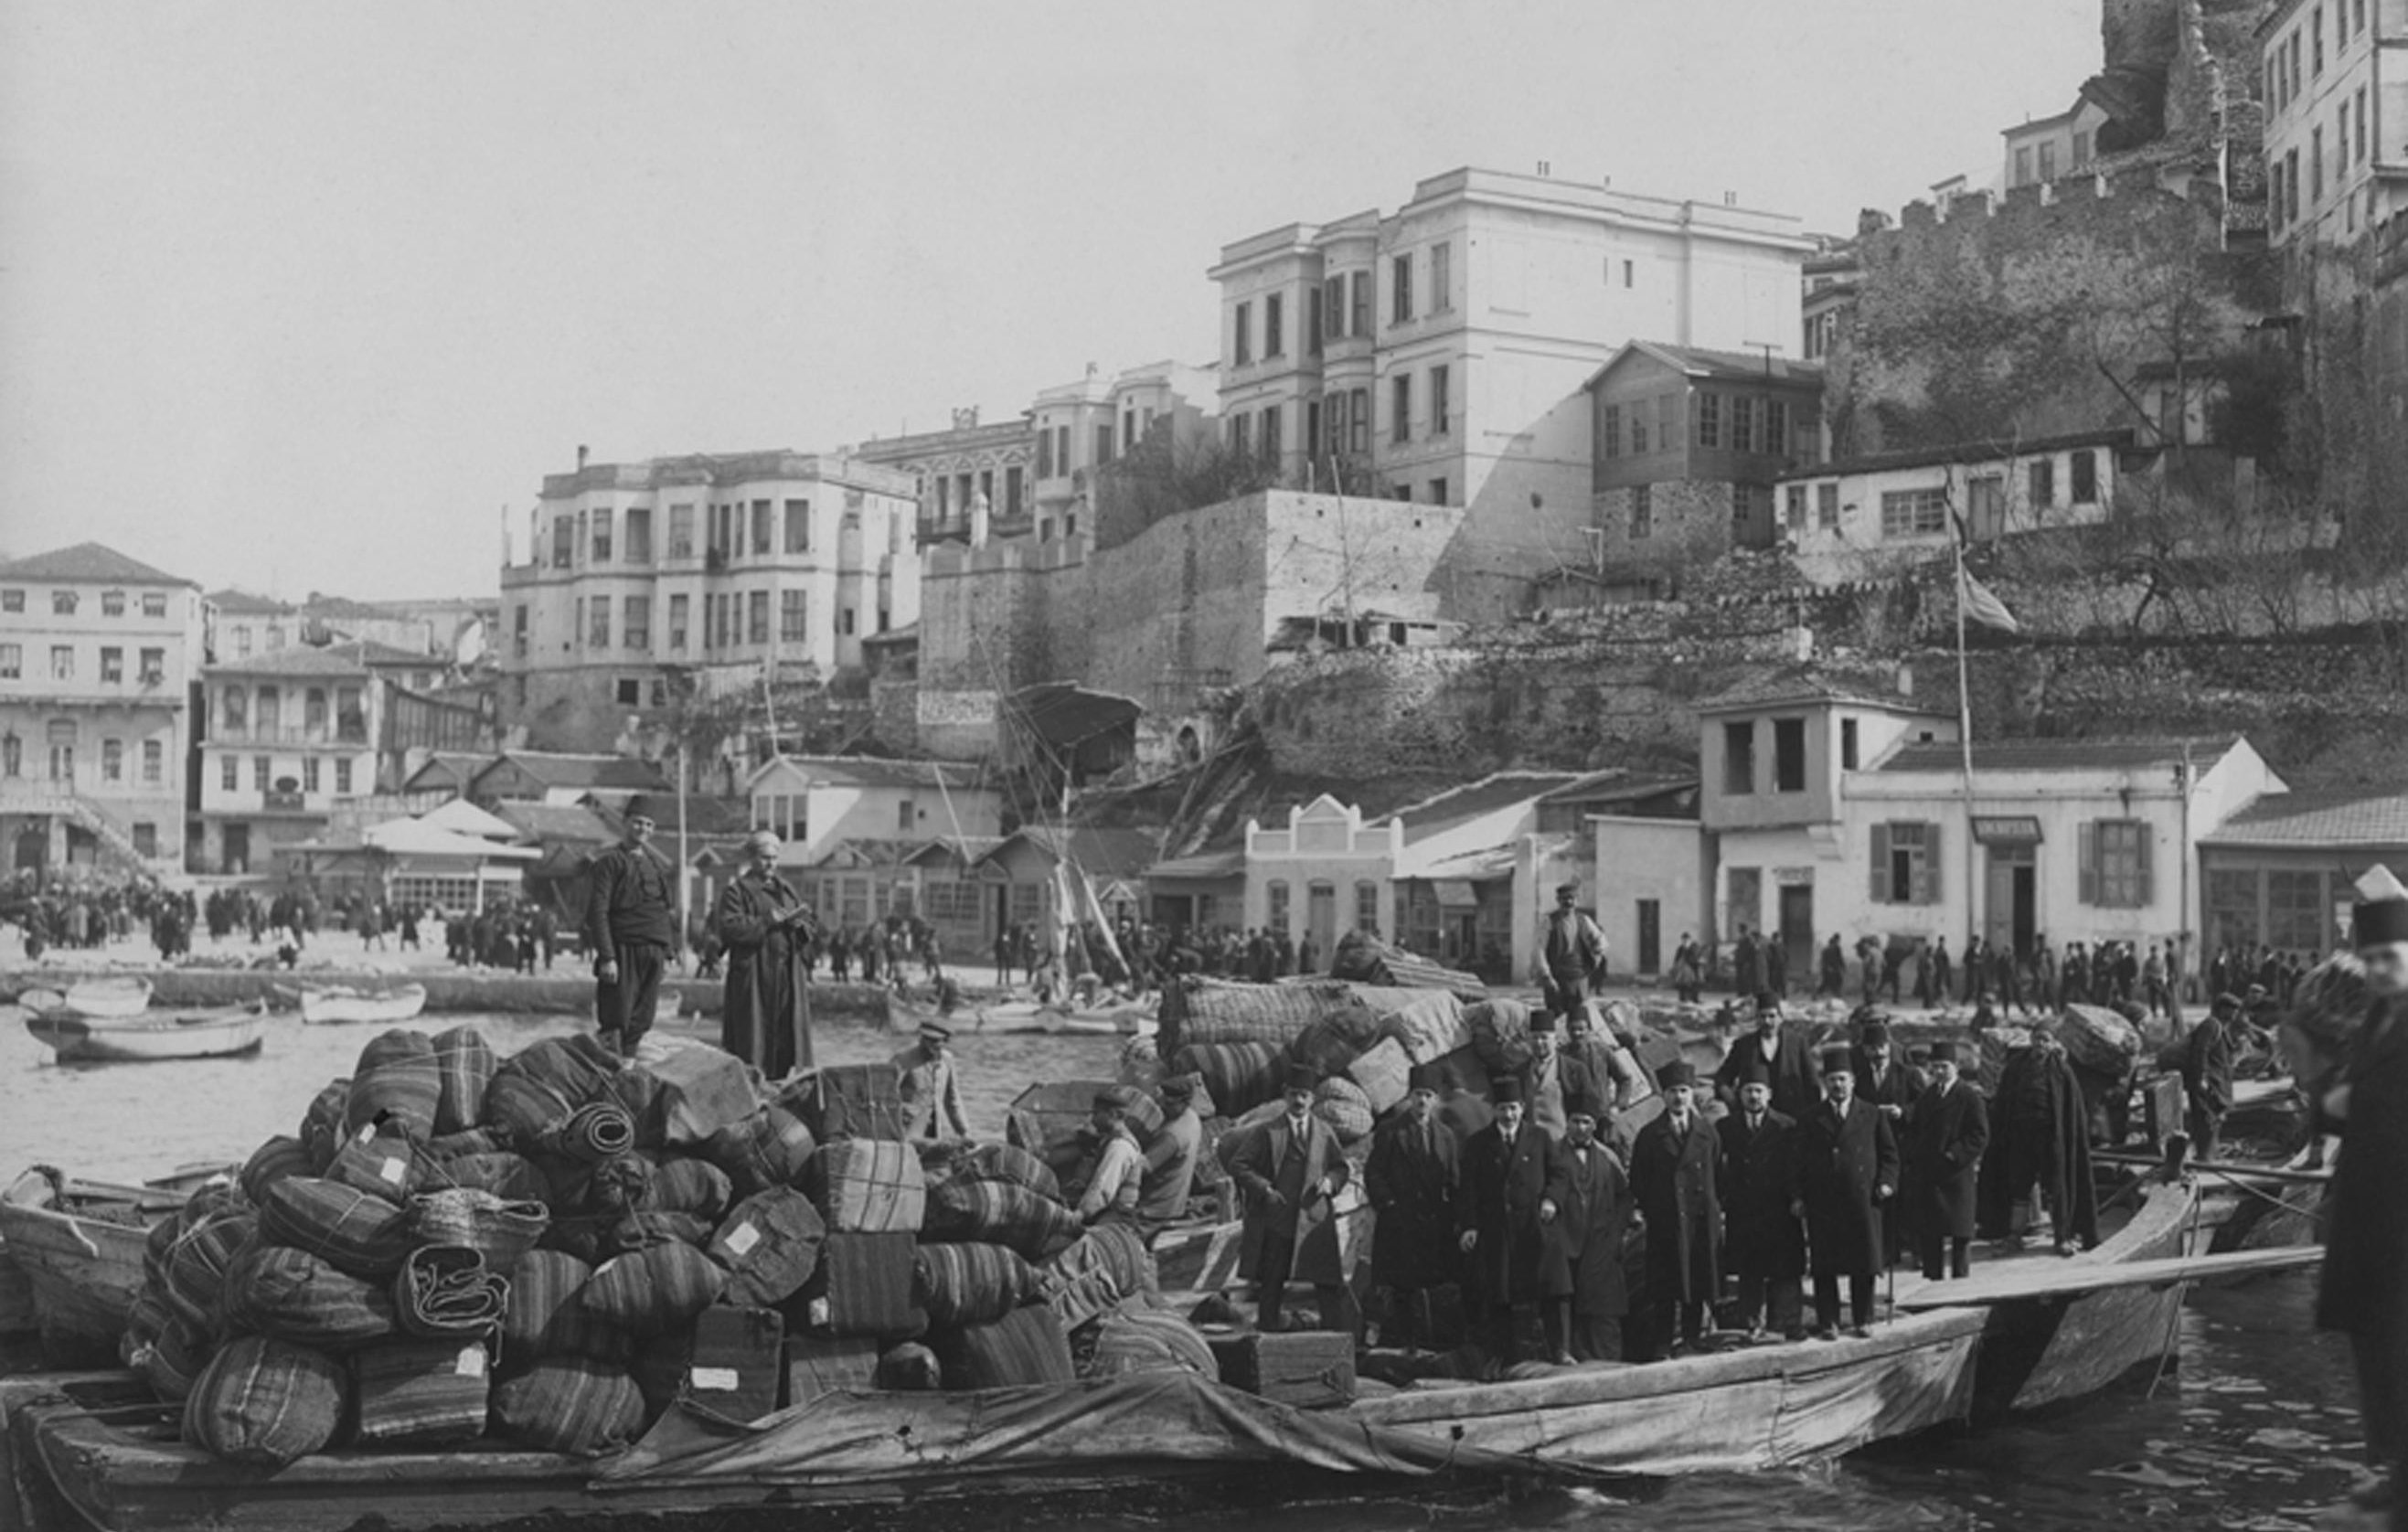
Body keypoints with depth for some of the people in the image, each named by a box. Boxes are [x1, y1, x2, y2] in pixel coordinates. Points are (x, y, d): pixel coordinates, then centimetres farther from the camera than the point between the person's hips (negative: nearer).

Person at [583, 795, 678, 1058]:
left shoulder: (659, 865, 17)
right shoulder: (609, 862, -3)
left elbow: (670, 911, 20)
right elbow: (598, 912, -10)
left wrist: (667, 952, 12)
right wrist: (606, 957, -17)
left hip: (654, 952, 6)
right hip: (622, 951, -6)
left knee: (641, 1022, 8)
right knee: (615, 1021, -7)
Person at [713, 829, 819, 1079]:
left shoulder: (786, 890, 19)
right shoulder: (737, 890, 1)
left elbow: (812, 927, 14)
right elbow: (729, 927, -14)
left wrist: (798, 923, -9)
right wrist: (768, 921, -17)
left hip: (789, 976, 6)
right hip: (754, 977, -5)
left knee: (787, 1036, 2)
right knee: (755, 1037, -6)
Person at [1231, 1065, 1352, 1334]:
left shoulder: (1325, 1133, 9)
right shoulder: (1270, 1131, 0)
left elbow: (1340, 1167, 19)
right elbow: (1237, 1165, 0)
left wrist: (1330, 1181, -4)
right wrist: (1263, 1188, -12)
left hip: (1315, 1220, 2)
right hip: (1275, 1221, -2)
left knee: (1328, 1282, 0)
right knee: (1270, 1285, 4)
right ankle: (1267, 1334, 13)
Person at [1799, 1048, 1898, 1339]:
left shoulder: (1872, 1116, 9)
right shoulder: (1812, 1121, 11)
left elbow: (1889, 1154, 11)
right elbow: (1801, 1161, 11)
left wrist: (1886, 1182, -4)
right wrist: (1799, 1195, 2)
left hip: (1862, 1202, 0)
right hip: (1822, 1203, 0)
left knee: (1864, 1265, 3)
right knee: (1825, 1266, 0)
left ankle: (1861, 1321, 14)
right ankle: (1828, 1323, 6)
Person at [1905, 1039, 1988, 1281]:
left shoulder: (1970, 1097, -4)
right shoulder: (1926, 1096, 15)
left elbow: (1980, 1136, -8)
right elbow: (1913, 1130, 19)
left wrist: (1955, 1155, -16)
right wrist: (1914, 1157, 3)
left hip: (1956, 1175, -5)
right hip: (1926, 1175, 5)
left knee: (1960, 1236, 0)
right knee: (1928, 1234, 7)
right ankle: (1933, 1281, 14)